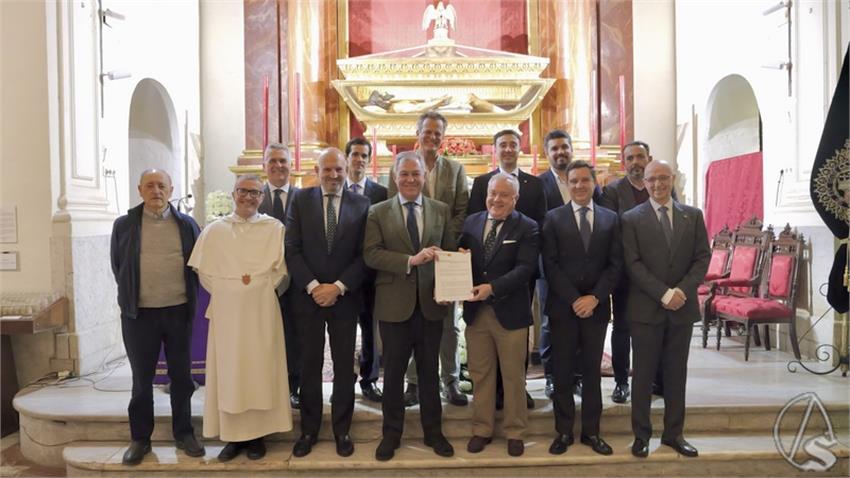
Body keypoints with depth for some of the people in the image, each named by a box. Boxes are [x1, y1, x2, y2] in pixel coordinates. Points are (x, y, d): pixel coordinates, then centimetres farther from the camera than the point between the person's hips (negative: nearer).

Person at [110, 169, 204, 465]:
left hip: (179, 311, 1)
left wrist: (190, 297, 6)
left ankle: (183, 433, 24)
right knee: (142, 378, 9)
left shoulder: (186, 224, 2)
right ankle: (140, 438, 23)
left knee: (181, 375, 10)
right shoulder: (124, 225, 1)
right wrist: (131, 297, 9)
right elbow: (117, 266, 9)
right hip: (140, 313, 0)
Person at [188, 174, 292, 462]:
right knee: (228, 371, 4)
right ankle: (233, 435, 13)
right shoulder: (214, 230, 6)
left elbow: (281, 271, 1)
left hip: (261, 311, -1)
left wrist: (256, 285, -6)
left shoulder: (274, 228, 1)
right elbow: (203, 271, 7)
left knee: (259, 369, 3)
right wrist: (227, 290, -2)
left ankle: (257, 434, 13)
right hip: (226, 311, 2)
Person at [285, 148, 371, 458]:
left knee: (344, 366, 8)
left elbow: (364, 254, -2)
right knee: (310, 366, 9)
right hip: (307, 296, 0)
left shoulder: (361, 204, 1)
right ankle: (309, 430, 23)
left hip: (345, 297, 0)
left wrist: (338, 287, -11)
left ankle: (342, 430, 22)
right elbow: (292, 249, -3)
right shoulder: (300, 200, 2)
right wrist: (313, 286, -12)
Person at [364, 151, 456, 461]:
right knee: (394, 370, 10)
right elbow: (371, 254, -11)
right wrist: (410, 260, -22)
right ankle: (391, 433, 26)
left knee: (429, 369, 13)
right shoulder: (378, 212, 0)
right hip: (394, 303, -1)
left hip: (431, 302, 2)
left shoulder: (441, 210, 6)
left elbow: (449, 252, 6)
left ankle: (433, 431, 29)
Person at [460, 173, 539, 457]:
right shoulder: (471, 222, 7)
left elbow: (525, 268, -16)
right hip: (476, 311, 3)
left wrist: (493, 288, -27)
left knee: (513, 376, 11)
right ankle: (482, 429, 29)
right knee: (480, 375, 13)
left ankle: (514, 432, 26)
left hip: (510, 312, -3)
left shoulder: (527, 228, -5)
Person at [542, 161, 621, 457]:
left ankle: (591, 431, 21)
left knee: (592, 370, 10)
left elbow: (615, 264, 2)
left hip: (596, 306, 2)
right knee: (563, 371, 6)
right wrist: (573, 300, -12)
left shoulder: (610, 219, 6)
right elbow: (550, 265, -5)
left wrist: (595, 297, -11)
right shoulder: (554, 218, 1)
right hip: (562, 306, -1)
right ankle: (564, 431, 17)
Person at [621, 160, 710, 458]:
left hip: (683, 307, 3)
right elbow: (633, 264, -8)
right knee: (643, 373, 6)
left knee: (676, 373, 11)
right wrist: (663, 294, -16)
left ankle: (674, 433, 23)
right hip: (646, 308, -3)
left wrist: (682, 290, -12)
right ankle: (641, 434, 17)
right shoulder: (631, 219, -1)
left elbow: (703, 257, 3)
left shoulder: (693, 216, 8)